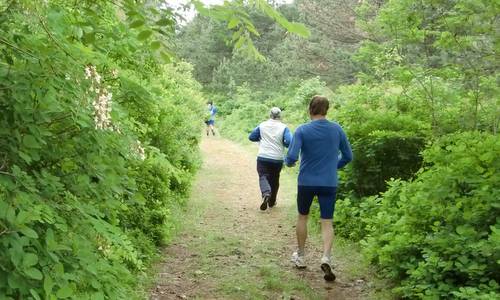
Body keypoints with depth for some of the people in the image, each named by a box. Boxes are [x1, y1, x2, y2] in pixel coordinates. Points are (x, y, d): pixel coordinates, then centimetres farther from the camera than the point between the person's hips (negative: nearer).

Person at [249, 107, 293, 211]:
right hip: (277, 159, 1)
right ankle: (272, 201, 27)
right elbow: (289, 142, -16)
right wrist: (282, 144, 5)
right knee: (274, 179, 17)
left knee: (263, 176, -2)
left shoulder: (262, 125, 1)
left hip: (263, 157, 0)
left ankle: (266, 193, -32)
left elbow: (251, 137, 8)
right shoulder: (283, 127, -5)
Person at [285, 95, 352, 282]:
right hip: (329, 183, 1)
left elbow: (292, 157, -16)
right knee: (327, 222, 6)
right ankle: (326, 257, -16)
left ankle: (300, 256, 30)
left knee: (302, 217, 19)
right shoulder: (337, 129, 0)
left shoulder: (302, 130, -9)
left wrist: (288, 162, 6)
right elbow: (348, 156, 7)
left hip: (306, 182, -1)